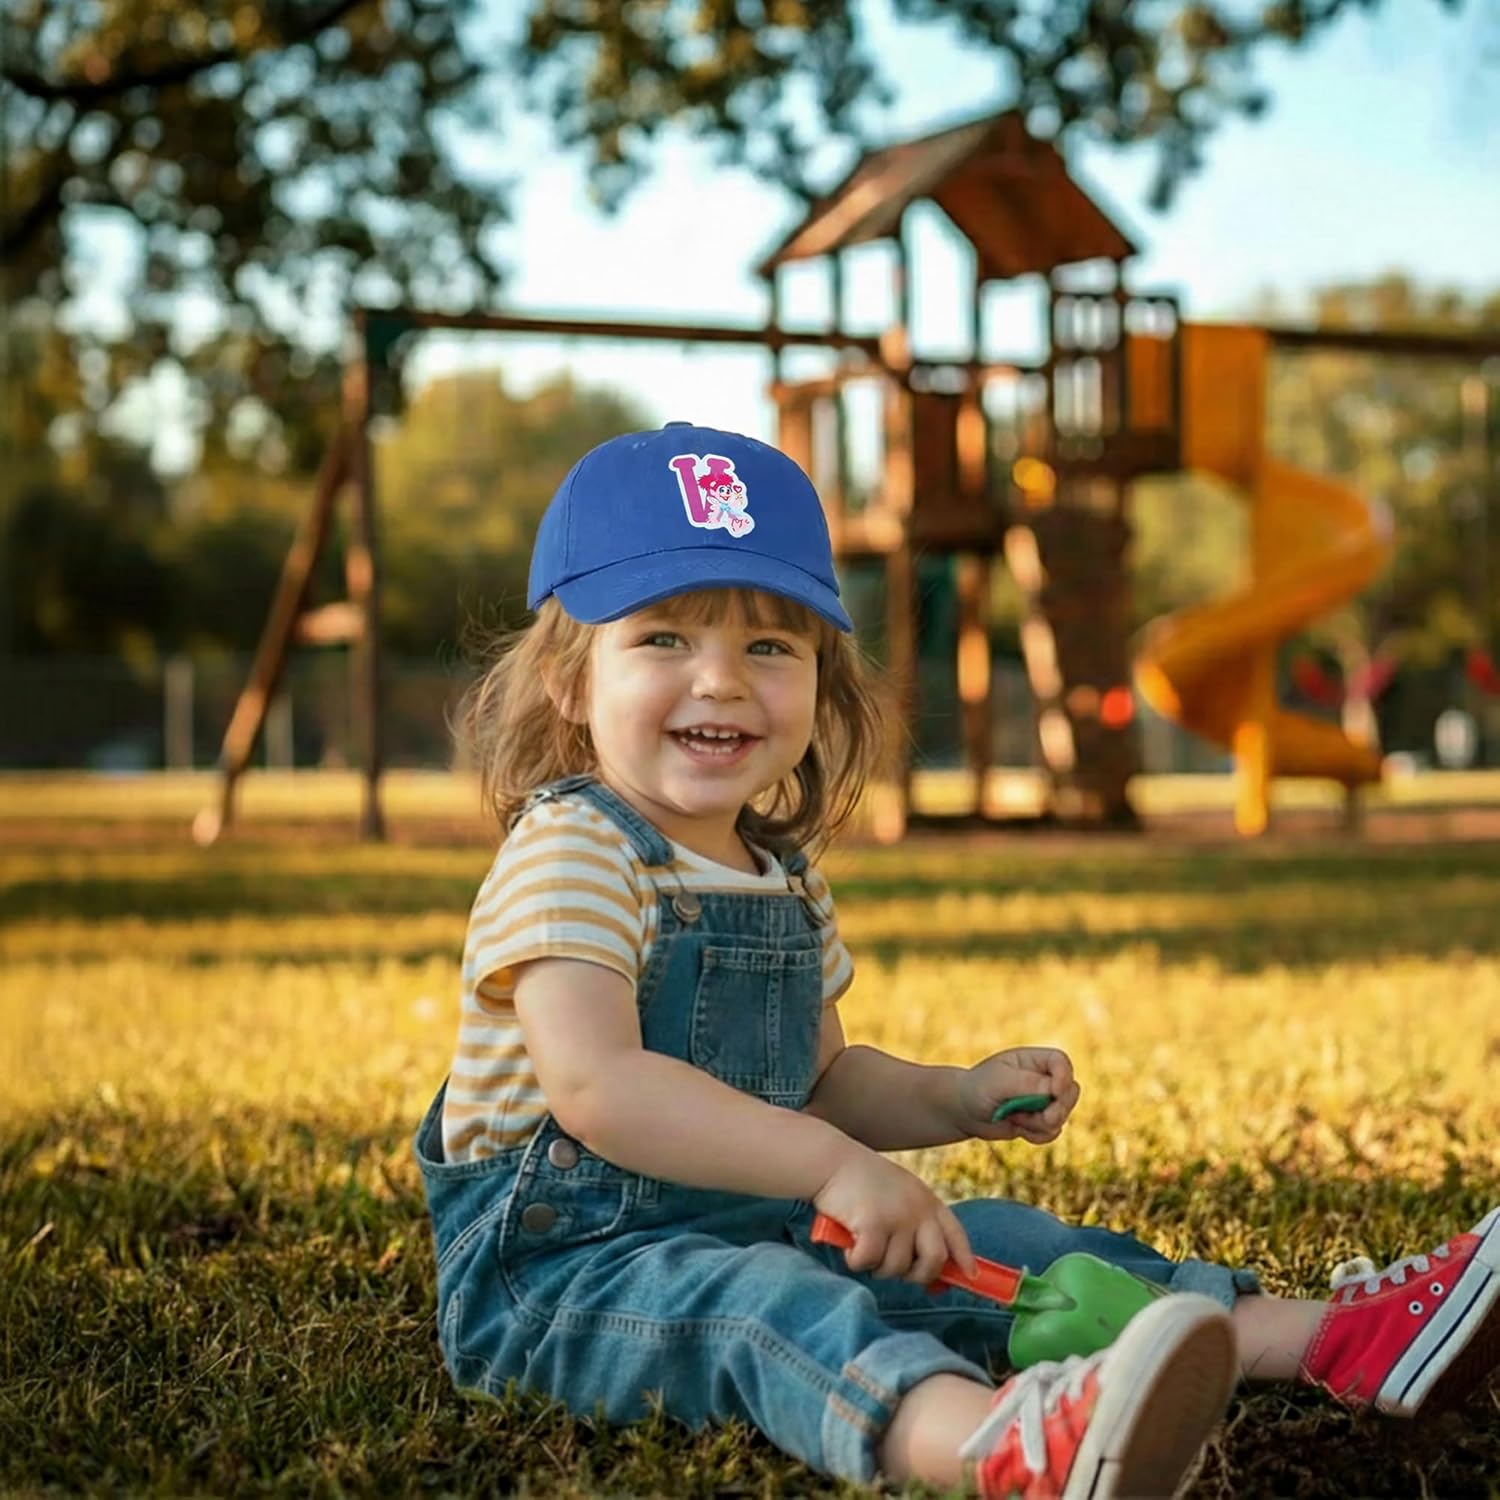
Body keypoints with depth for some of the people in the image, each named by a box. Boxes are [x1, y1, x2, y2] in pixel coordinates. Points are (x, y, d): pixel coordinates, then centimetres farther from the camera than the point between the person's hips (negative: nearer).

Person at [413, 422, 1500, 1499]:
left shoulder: (784, 879, 13)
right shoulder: (567, 857, -16)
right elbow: (596, 1086, -30)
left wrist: (959, 1100, 5)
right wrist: (833, 1164, -34)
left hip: (756, 1226, 9)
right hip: (556, 1263, -9)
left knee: (1004, 1245, -1)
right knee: (750, 1304, -37)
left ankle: (1333, 1339, -5)